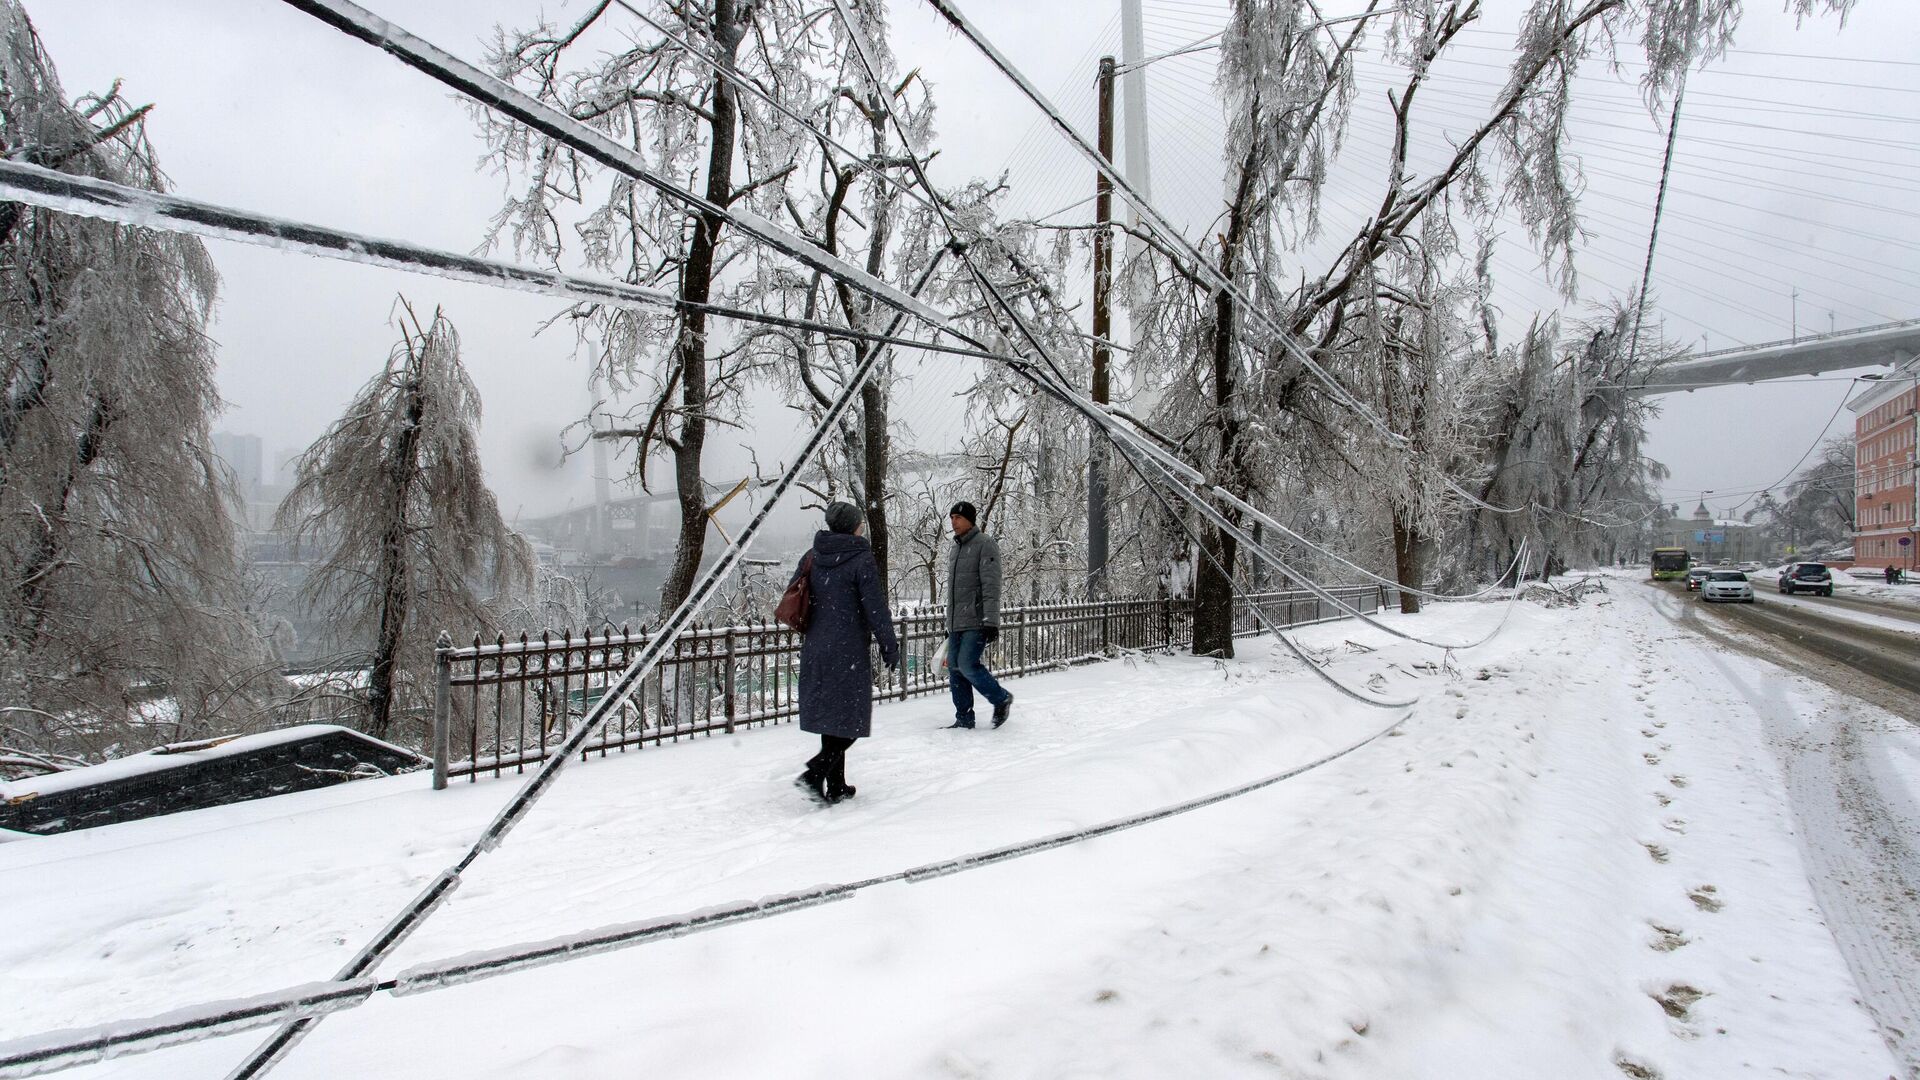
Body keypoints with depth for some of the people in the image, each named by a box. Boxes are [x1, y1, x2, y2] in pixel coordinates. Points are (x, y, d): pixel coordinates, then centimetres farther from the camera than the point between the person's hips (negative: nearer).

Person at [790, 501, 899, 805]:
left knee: (830, 716, 15)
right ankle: (815, 773, -11)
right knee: (850, 720, 4)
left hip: (815, 651, 7)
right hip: (848, 653, -7)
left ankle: (836, 787, 22)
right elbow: (875, 608, -12)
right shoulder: (861, 559, -12)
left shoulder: (812, 557, 6)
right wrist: (890, 647, -2)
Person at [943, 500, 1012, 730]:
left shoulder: (985, 545, -7)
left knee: (968, 665, -15)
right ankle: (964, 718, 14)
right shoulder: (956, 548, 18)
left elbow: (991, 586, -16)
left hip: (977, 623, -8)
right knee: (954, 668, 5)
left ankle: (1001, 699, 7)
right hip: (956, 624, 8)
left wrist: (991, 621, -24)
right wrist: (949, 624, 23)